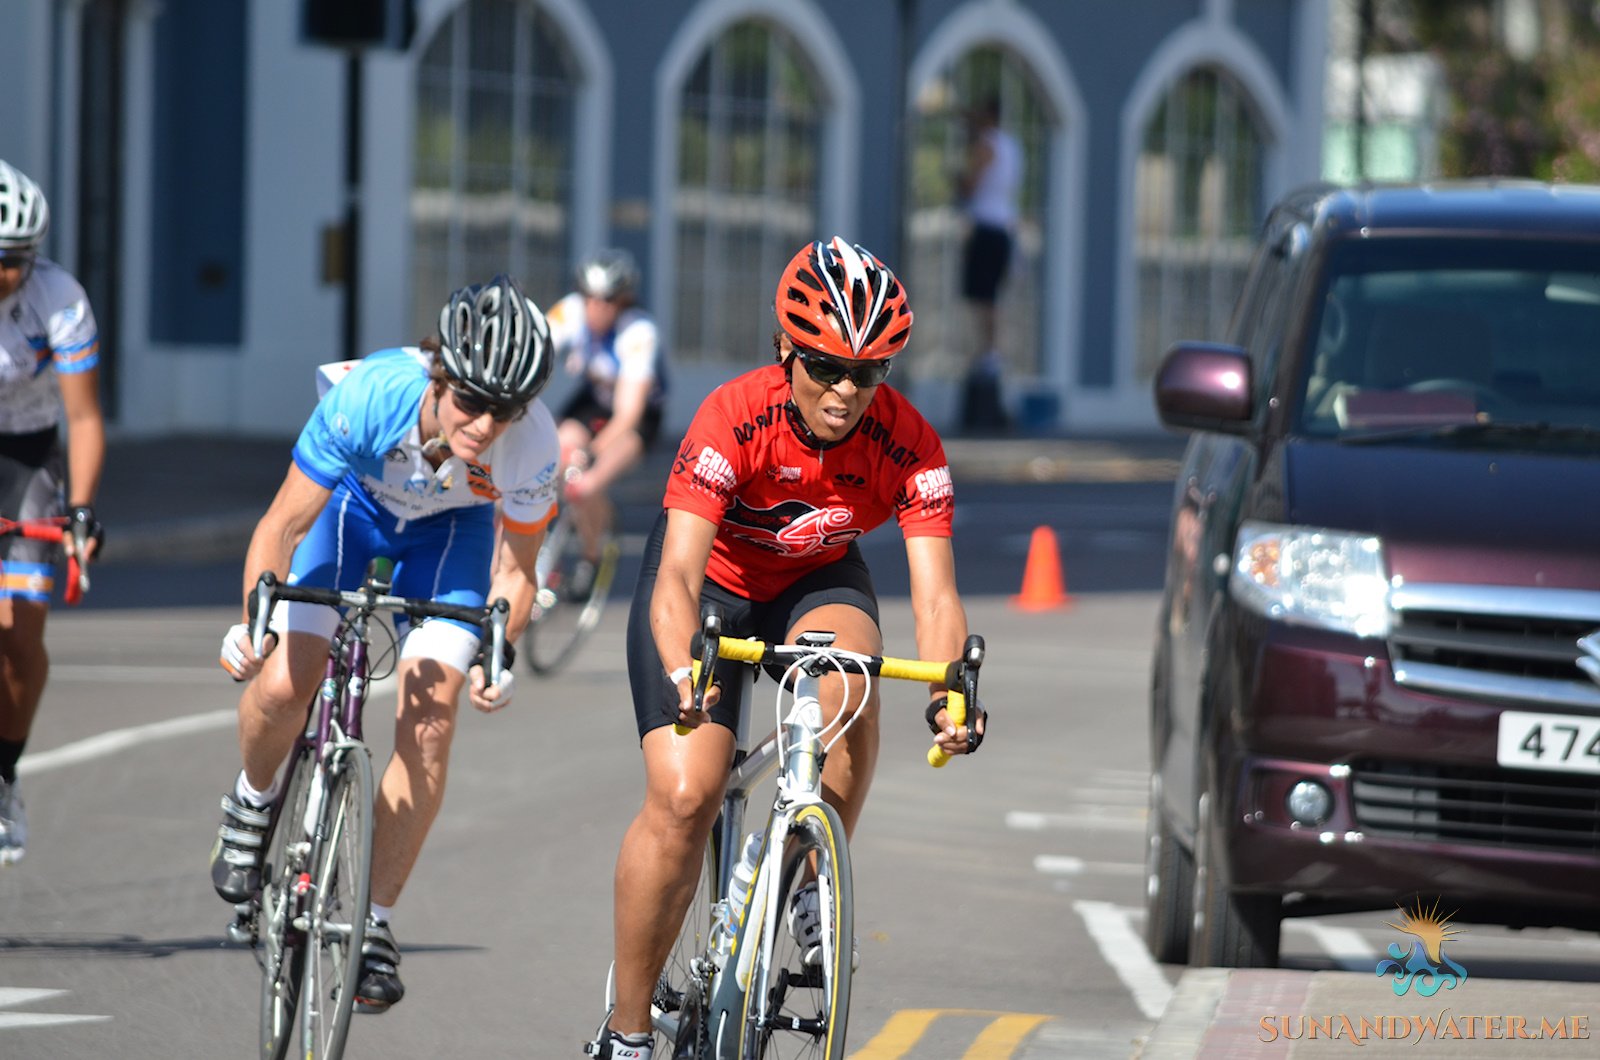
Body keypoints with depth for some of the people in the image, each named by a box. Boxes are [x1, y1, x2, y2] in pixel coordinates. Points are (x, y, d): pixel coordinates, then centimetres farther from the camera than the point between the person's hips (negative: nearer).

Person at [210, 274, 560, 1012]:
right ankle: (253, 801, 18)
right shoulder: (370, 396, -39)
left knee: (429, 721, -15)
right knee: (283, 685, -18)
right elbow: (283, 526, -30)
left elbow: (514, 568, -18)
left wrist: (501, 655, -35)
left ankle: (376, 925, -2)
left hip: (449, 527, 1)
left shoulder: (531, 444, -34)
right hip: (354, 500, 0)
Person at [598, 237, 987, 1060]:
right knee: (682, 797, -18)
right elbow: (678, 577, -40)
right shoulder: (733, 421, -32)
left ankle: (816, 890, -12)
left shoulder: (907, 445, -25)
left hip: (816, 582, 2)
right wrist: (683, 676, -59)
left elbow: (934, 592, -29)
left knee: (847, 677, -34)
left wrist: (949, 695, -48)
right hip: (713, 584, -2)